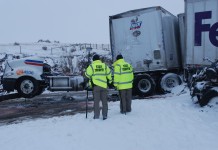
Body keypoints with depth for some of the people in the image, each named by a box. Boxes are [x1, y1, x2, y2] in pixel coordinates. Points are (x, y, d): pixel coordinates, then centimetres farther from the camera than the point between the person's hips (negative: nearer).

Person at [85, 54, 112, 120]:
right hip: (104, 85, 2)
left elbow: (87, 74, 0)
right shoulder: (104, 65, 6)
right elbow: (109, 74, 9)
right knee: (104, 101, 10)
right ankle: (105, 115, 11)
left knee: (96, 101, 5)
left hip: (95, 85, -2)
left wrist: (90, 78, 21)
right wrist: (110, 80, 24)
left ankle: (96, 116, 7)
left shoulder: (91, 66, -2)